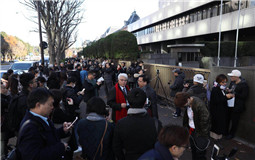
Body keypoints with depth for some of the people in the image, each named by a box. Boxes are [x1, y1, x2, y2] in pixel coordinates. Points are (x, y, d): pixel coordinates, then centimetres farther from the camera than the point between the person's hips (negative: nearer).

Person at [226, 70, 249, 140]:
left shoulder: (244, 85, -17)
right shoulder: (232, 82, 3)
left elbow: (244, 96, -18)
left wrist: (235, 94, -22)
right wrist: (229, 91, -5)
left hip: (237, 107, -7)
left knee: (234, 121, 9)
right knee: (227, 118, 18)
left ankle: (231, 134, 27)